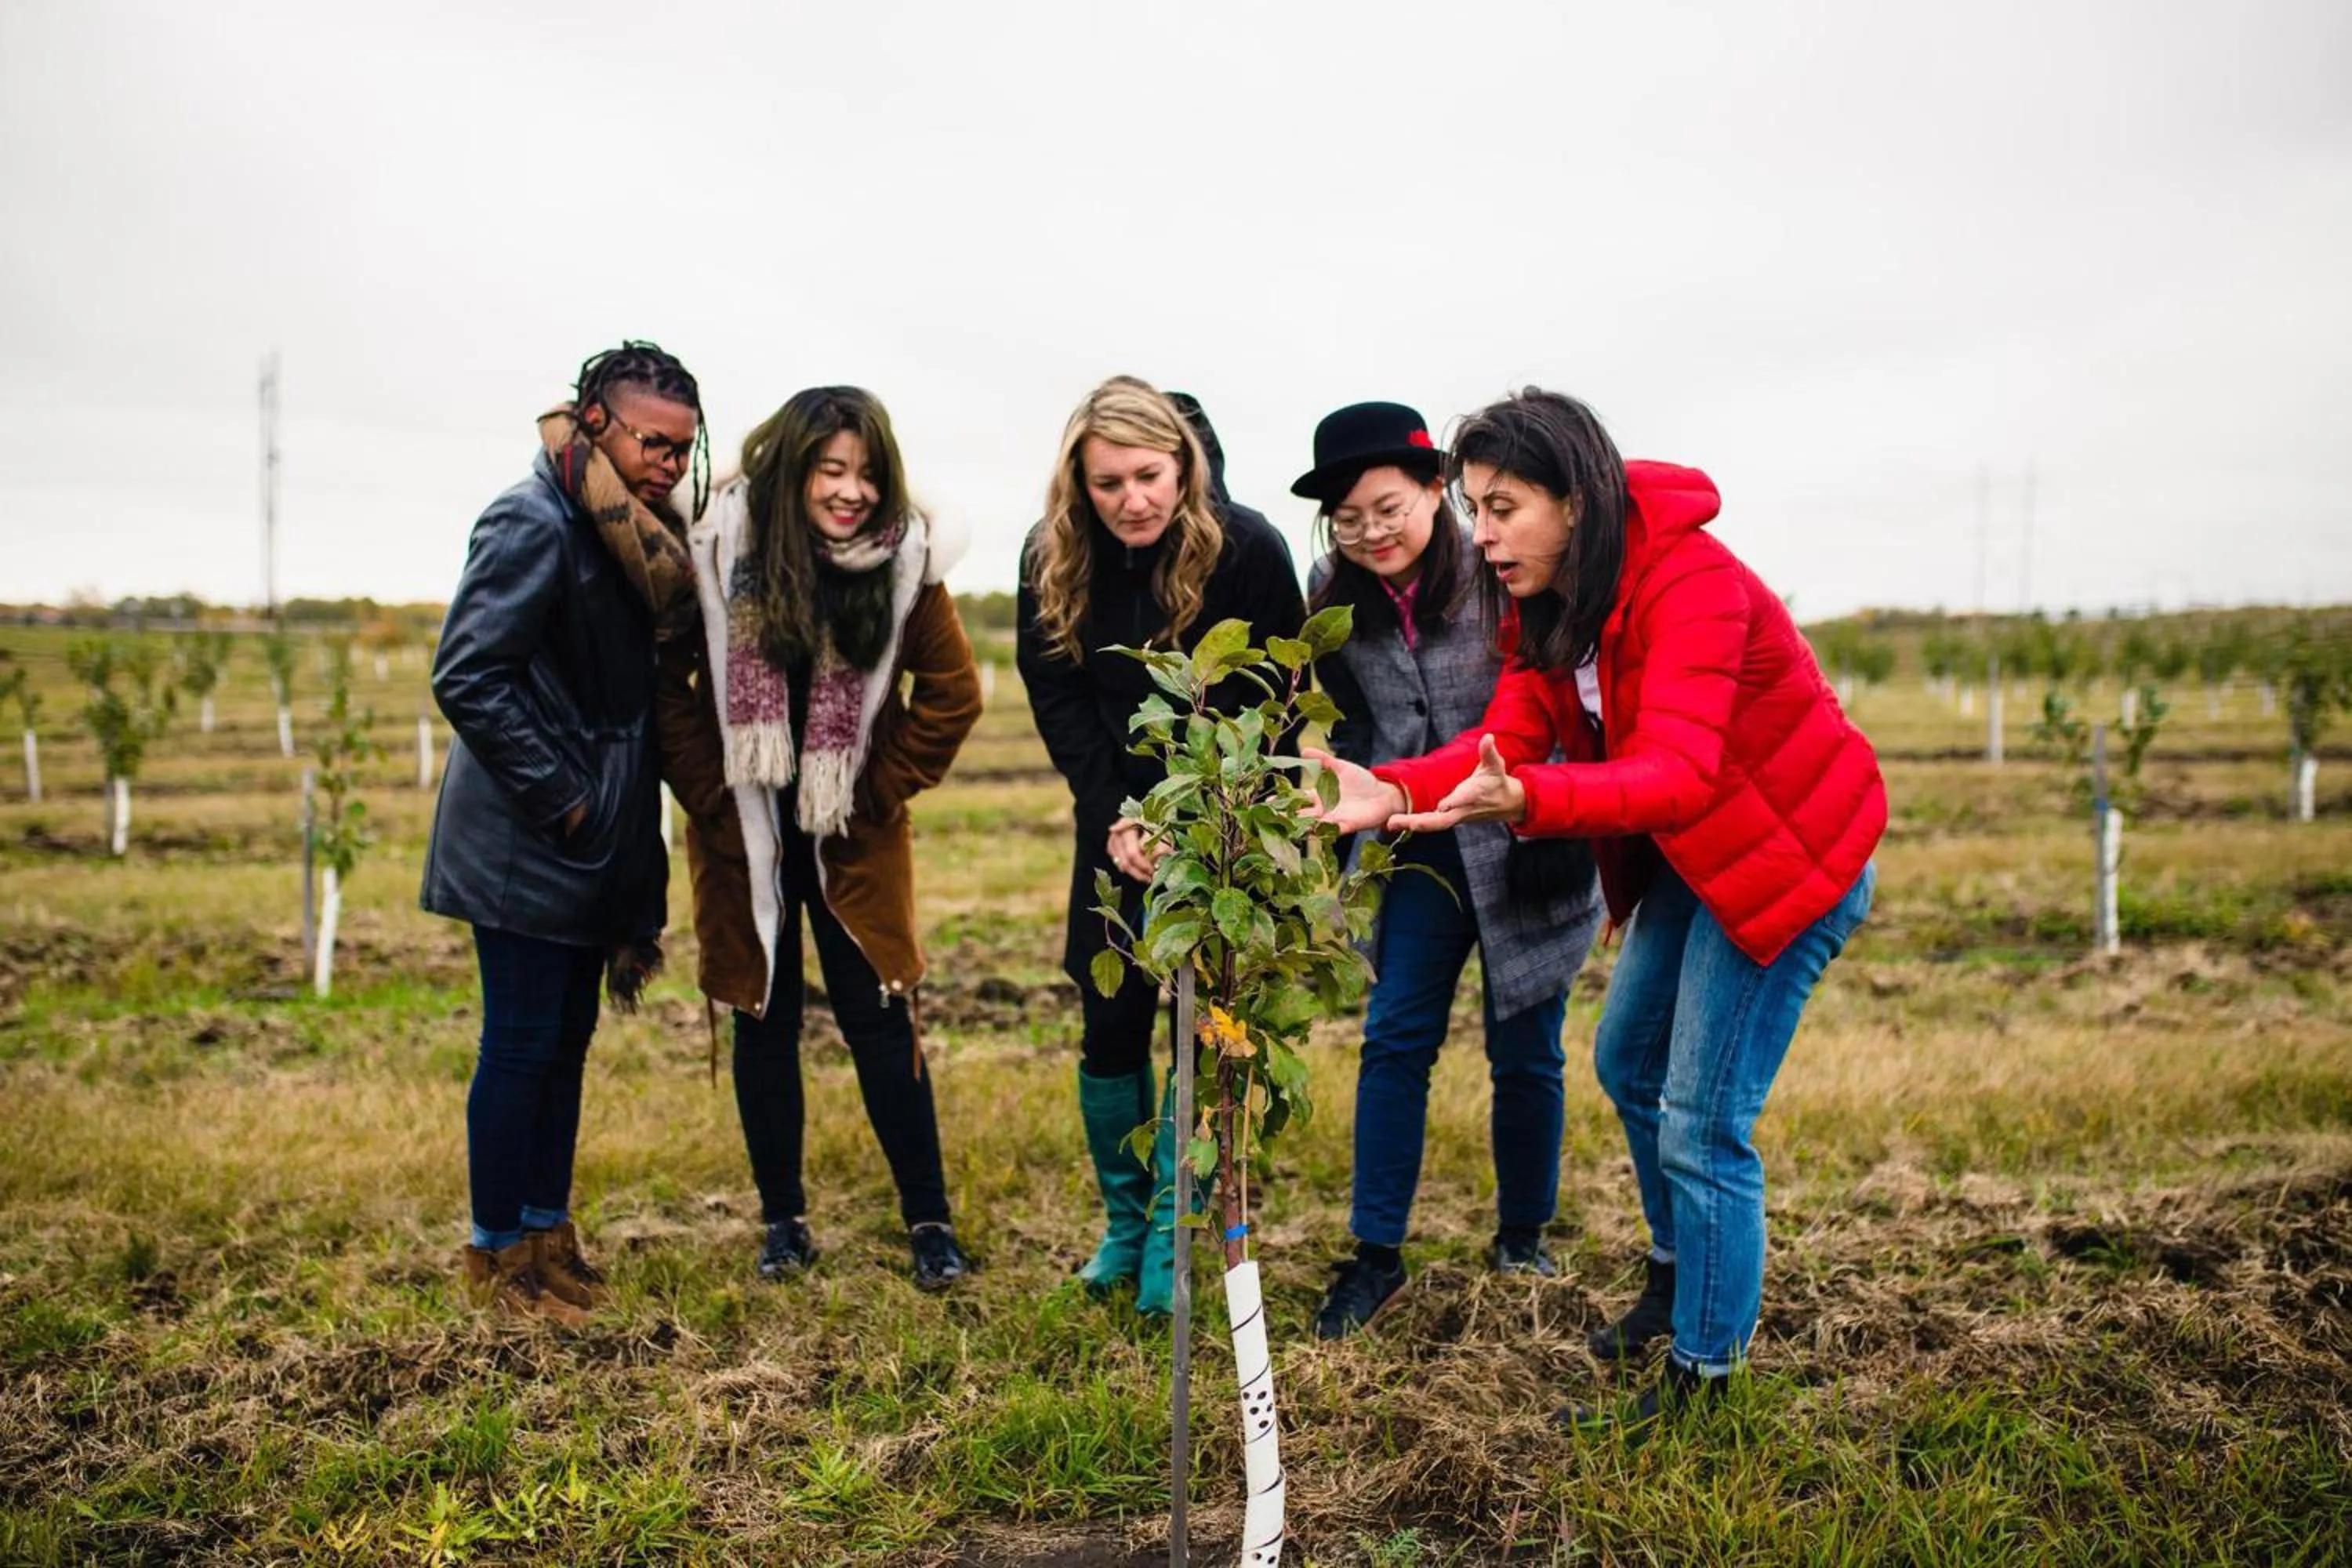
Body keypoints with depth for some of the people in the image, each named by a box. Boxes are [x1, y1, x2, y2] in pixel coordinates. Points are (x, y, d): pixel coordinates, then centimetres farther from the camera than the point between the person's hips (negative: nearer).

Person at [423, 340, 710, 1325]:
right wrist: (556, 797, -19)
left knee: (567, 1042, 15)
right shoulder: (535, 522, -16)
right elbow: (467, 678, -23)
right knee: (523, 1047, 0)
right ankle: (496, 1253, 15)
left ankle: (547, 1233, 27)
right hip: (527, 847, -8)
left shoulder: (639, 532, 11)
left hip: (595, 847, 8)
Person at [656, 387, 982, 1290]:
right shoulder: (720, 551, -10)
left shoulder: (905, 563, -9)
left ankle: (928, 1220, 12)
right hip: (746, 833, 1)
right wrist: (711, 793, -5)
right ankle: (783, 1221, 24)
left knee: (879, 1018, 0)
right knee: (764, 1022, 10)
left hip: (855, 835, -1)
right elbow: (669, 686, -2)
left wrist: (883, 790, -3)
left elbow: (952, 694, -1)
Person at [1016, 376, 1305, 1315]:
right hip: (1119, 823, 3)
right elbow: (1058, 701, -3)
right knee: (1111, 1024, 4)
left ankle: (1172, 1236, 10)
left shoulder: (1248, 549, -17)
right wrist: (1115, 818, -13)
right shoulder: (1052, 559, -6)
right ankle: (1122, 1222, 22)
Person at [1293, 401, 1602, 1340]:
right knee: (1394, 1038, 0)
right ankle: (1376, 1253, 11)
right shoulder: (1335, 598, 0)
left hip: (1524, 844, -3)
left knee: (1524, 1052, 8)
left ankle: (1522, 1242, 28)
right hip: (1421, 849, 3)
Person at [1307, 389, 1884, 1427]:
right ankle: (1679, 1274, 43)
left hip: (1793, 853, -9)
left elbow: (1676, 774, -43)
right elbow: (1508, 734, -14)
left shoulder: (1691, 586, -30)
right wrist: (1394, 790, -33)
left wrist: (1525, 800, -60)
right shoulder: (1548, 600, -3)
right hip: (1692, 855, 9)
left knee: (1701, 1122, -7)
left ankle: (1702, 1375, 10)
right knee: (1627, 1064, 20)